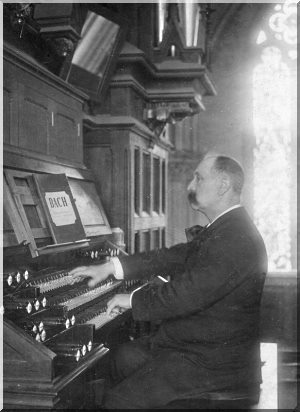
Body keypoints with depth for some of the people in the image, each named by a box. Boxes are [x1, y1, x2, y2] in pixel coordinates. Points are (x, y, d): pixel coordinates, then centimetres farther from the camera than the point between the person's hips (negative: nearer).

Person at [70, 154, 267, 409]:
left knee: (118, 401, -11)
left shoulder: (234, 240, -26)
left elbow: (185, 296, -29)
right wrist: (112, 267, 7)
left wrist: (133, 300, -12)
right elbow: (174, 258, 11)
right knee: (124, 357, 19)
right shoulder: (226, 229, 9)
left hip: (214, 364, -10)